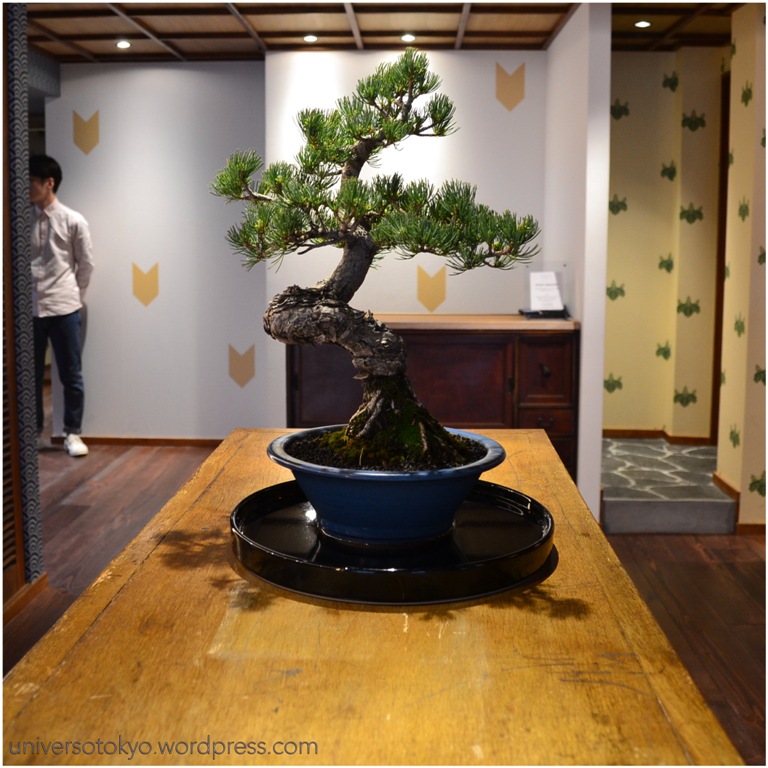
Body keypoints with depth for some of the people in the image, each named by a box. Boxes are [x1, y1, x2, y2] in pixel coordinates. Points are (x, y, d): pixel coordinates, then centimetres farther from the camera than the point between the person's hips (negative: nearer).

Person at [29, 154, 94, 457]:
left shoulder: (74, 222, -3)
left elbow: (86, 264, 5)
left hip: (63, 308, -2)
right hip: (28, 309, 2)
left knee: (71, 375, 4)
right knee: (30, 375, 9)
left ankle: (72, 434, 16)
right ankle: (34, 432, 23)